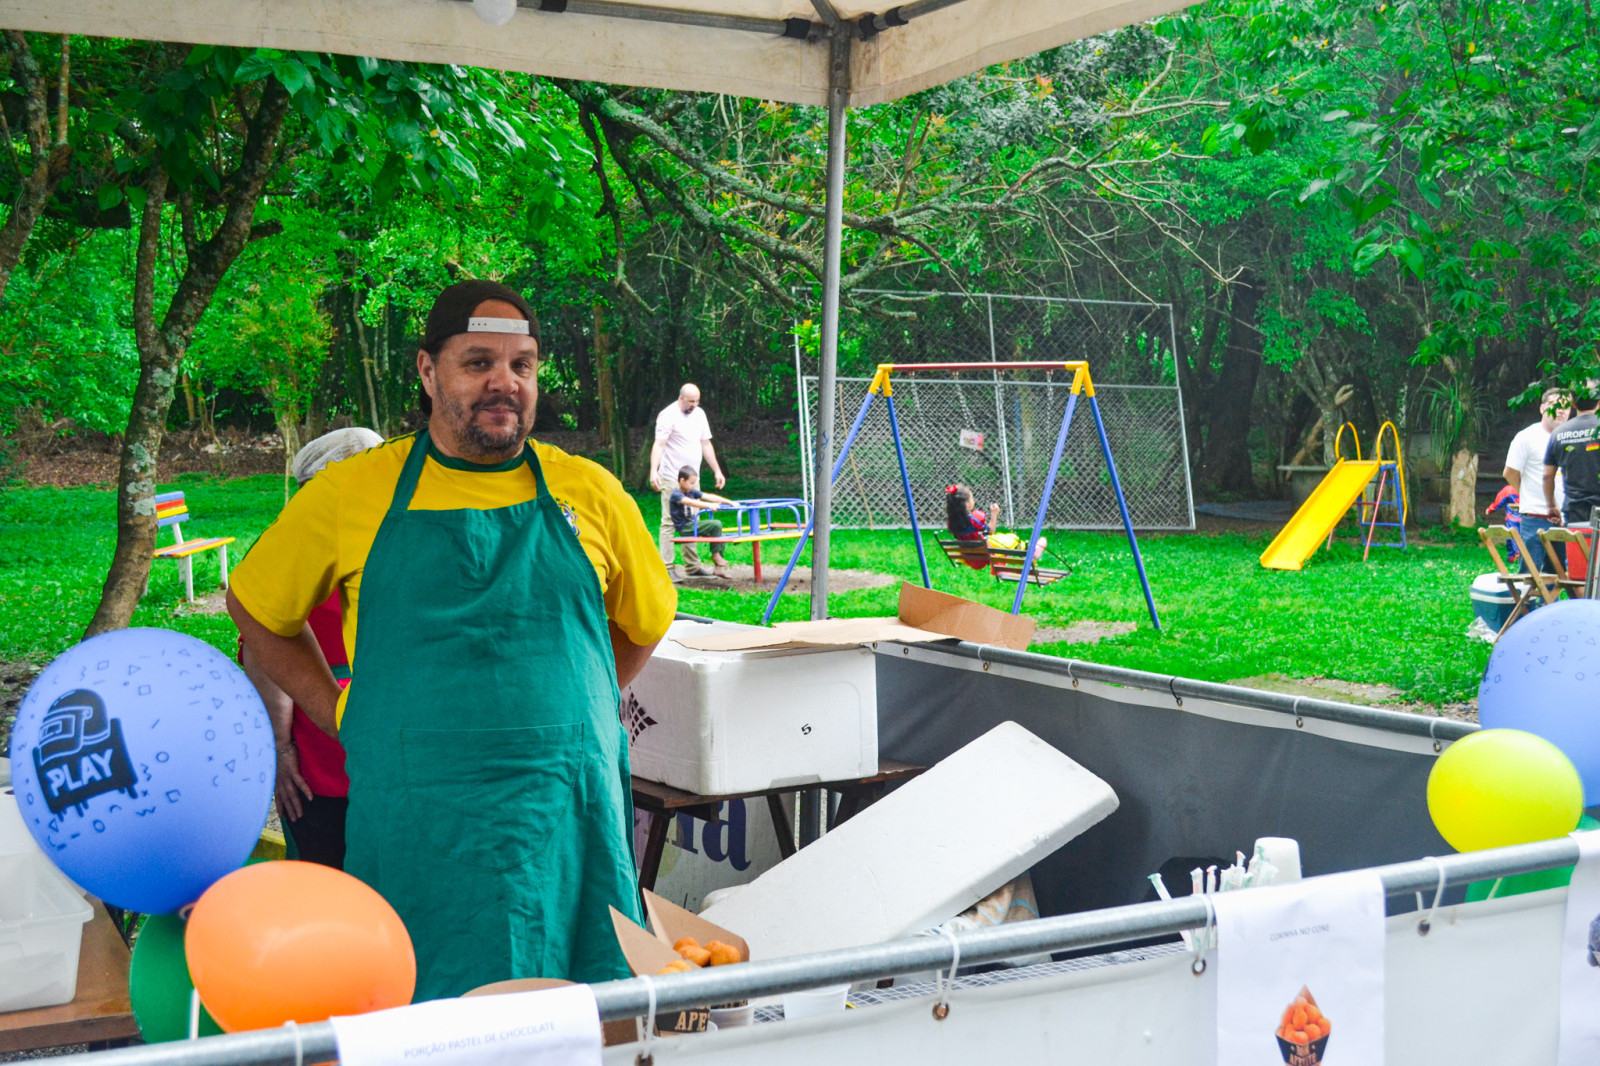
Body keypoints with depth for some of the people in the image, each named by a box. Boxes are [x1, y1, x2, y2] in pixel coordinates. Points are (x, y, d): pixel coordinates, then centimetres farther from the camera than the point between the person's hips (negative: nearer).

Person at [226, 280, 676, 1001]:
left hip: (571, 822, 2)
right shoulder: (348, 495, 2)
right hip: (415, 828, -1)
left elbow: (645, 623, 22)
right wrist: (339, 714, 8)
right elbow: (254, 608, 16)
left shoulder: (589, 494, 6)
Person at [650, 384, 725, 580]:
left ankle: (692, 565, 15)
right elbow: (659, 444, -18)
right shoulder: (668, 415, -9)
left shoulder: (699, 414, 13)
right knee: (669, 522, -7)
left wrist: (717, 470, 16)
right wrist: (653, 471, -30)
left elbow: (706, 444, 20)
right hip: (671, 478, -7)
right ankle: (667, 567, -7)